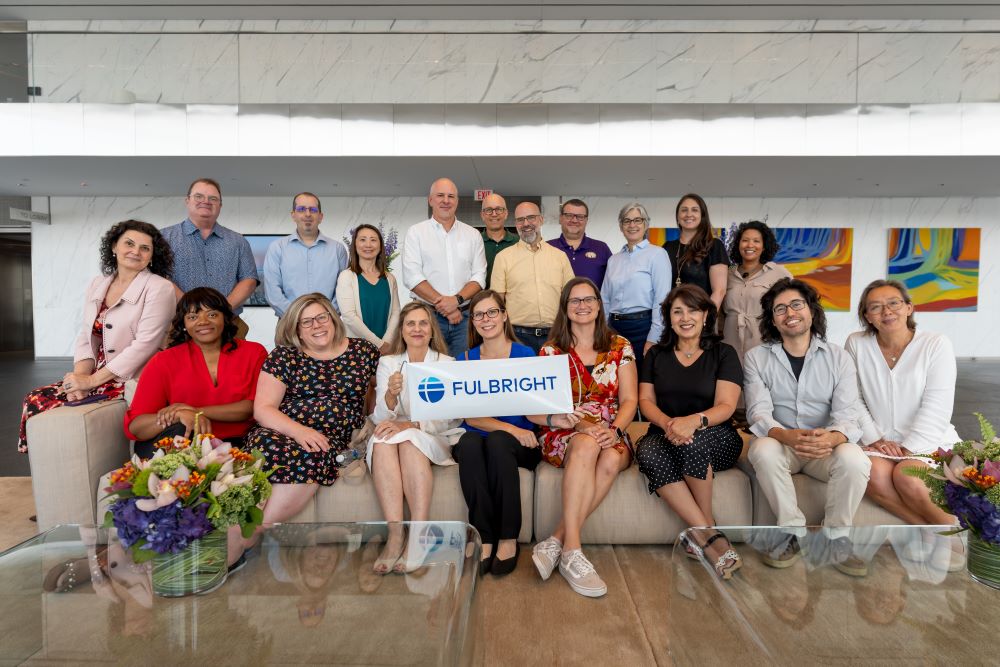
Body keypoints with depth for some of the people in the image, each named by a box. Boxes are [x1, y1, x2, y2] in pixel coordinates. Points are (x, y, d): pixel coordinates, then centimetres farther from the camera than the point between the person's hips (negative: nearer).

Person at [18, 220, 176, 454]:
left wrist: (92, 380, -16)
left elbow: (144, 344, -17)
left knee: (51, 409, -17)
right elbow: (86, 337, 11)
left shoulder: (159, 288, -10)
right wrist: (80, 376, -7)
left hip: (133, 381, -7)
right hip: (96, 376, 7)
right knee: (34, 400, -8)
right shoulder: (97, 285, 12)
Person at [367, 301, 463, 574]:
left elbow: (445, 418, -6)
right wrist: (391, 394, -24)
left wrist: (409, 425, -24)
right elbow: (380, 418, -2)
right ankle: (395, 533, -38)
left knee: (409, 440, -33)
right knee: (383, 439, -32)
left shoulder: (446, 363, 4)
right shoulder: (387, 363, 9)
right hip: (396, 435, 2)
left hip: (435, 439, -1)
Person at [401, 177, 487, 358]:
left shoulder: (473, 235, 11)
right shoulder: (416, 233, 5)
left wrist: (457, 299, -13)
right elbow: (412, 277, -6)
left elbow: (479, 277, 4)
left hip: (465, 316, 2)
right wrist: (441, 304, -13)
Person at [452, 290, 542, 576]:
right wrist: (511, 428, -19)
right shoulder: (466, 359, 7)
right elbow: (471, 416, -4)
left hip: (519, 444, -1)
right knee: (469, 442, -33)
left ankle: (509, 539, -22)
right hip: (477, 437, 2)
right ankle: (484, 539, -26)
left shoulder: (525, 354, 3)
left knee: (496, 441, -35)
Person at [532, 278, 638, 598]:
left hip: (611, 434, 2)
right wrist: (580, 424, -21)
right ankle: (571, 552, -37)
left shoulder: (620, 347, 10)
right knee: (587, 444, -36)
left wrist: (614, 430, -18)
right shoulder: (551, 350, 7)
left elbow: (629, 400, 4)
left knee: (612, 459, -34)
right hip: (563, 435, -1)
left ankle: (555, 541, -30)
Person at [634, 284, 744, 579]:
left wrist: (694, 420, -28)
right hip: (664, 433, 2)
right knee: (648, 453, -34)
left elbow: (725, 407, -5)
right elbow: (646, 401, 5)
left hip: (716, 439, -2)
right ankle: (711, 536, -29)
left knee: (690, 441, -37)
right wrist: (667, 423, -18)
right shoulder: (656, 355, 14)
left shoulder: (723, 354, 7)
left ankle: (705, 526, -15)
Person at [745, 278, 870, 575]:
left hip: (825, 447, 1)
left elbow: (847, 415, -10)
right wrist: (787, 436, -35)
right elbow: (759, 414, -12)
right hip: (779, 441, -1)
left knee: (854, 459, -31)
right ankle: (794, 532, -13)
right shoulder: (756, 358, -2)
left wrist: (832, 438, -35)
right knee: (763, 451, -34)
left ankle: (837, 537, -6)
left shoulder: (838, 358, 1)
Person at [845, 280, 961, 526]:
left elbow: (936, 409, -8)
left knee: (906, 476, -31)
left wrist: (908, 448, -15)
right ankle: (934, 528, -13)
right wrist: (874, 439, -8)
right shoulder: (856, 344, 3)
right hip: (880, 443, 2)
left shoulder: (936, 344, -2)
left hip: (928, 443, -1)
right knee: (874, 474, -29)